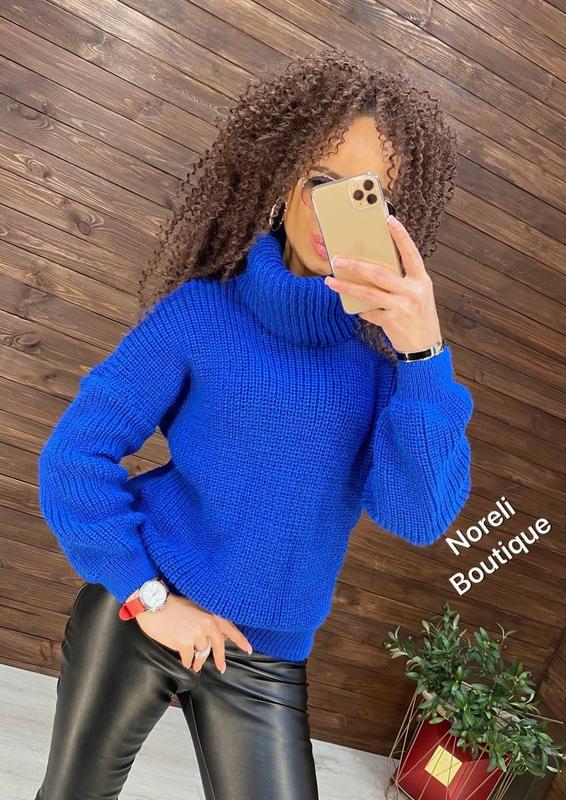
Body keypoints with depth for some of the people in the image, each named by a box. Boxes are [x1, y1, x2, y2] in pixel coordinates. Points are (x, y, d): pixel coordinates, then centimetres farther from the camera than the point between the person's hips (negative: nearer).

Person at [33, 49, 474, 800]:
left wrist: (424, 353, -28)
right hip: (134, 616, 0)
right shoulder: (201, 311, -10)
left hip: (267, 663, 1)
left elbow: (417, 517, -17)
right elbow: (74, 456, -9)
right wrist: (147, 595, -12)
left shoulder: (384, 352, -6)